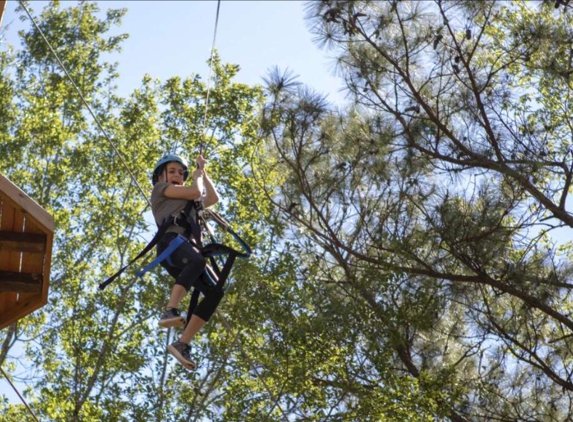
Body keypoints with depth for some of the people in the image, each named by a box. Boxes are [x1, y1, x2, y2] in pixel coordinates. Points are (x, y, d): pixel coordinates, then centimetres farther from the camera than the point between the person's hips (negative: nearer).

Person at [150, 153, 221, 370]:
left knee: (214, 292, -13)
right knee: (198, 261, -41)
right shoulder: (160, 188, 21)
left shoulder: (187, 201, 42)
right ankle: (170, 311, -50)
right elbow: (195, 192, 9)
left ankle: (182, 344, -17)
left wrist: (202, 171, 46)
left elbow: (213, 198, 43)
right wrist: (197, 175, 28)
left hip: (189, 248, 8)